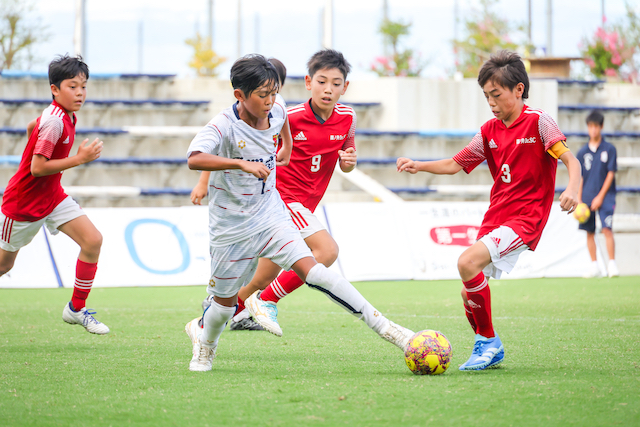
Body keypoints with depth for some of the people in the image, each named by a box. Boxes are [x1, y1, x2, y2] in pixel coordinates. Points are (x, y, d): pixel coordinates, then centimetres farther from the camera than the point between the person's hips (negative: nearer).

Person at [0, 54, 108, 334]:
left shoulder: (67, 116, 1)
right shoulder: (54, 122, -26)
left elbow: (31, 127, 19)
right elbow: (37, 168, -29)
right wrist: (79, 159, -28)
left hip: (52, 195, 8)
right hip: (24, 202, -8)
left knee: (93, 240, -8)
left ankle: (76, 309, 2)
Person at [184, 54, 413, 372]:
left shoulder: (277, 116, -5)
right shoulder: (224, 125, -23)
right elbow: (194, 159, -41)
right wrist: (241, 164, -49)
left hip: (270, 215, 3)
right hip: (231, 226, -3)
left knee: (311, 269, -16)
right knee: (226, 301, 12)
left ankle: (380, 324, -21)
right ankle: (204, 337, 46)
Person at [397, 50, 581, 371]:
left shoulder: (537, 122, -7)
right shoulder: (489, 131, 12)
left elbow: (571, 161, -15)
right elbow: (455, 164, 19)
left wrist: (572, 190, -35)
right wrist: (418, 166, 3)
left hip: (525, 218, -7)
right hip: (495, 217, 7)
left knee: (467, 262, -26)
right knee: (470, 293, 0)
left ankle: (488, 341, -12)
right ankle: (486, 348, 23)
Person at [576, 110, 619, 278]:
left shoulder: (609, 149, 0)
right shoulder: (583, 152, 8)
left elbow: (611, 174, -4)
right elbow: (580, 177, 9)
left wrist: (600, 197, -10)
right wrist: (578, 199, 1)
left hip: (605, 196, -3)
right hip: (587, 198, 3)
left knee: (607, 229, -15)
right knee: (589, 232, 4)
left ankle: (612, 264, -13)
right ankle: (594, 266, 13)